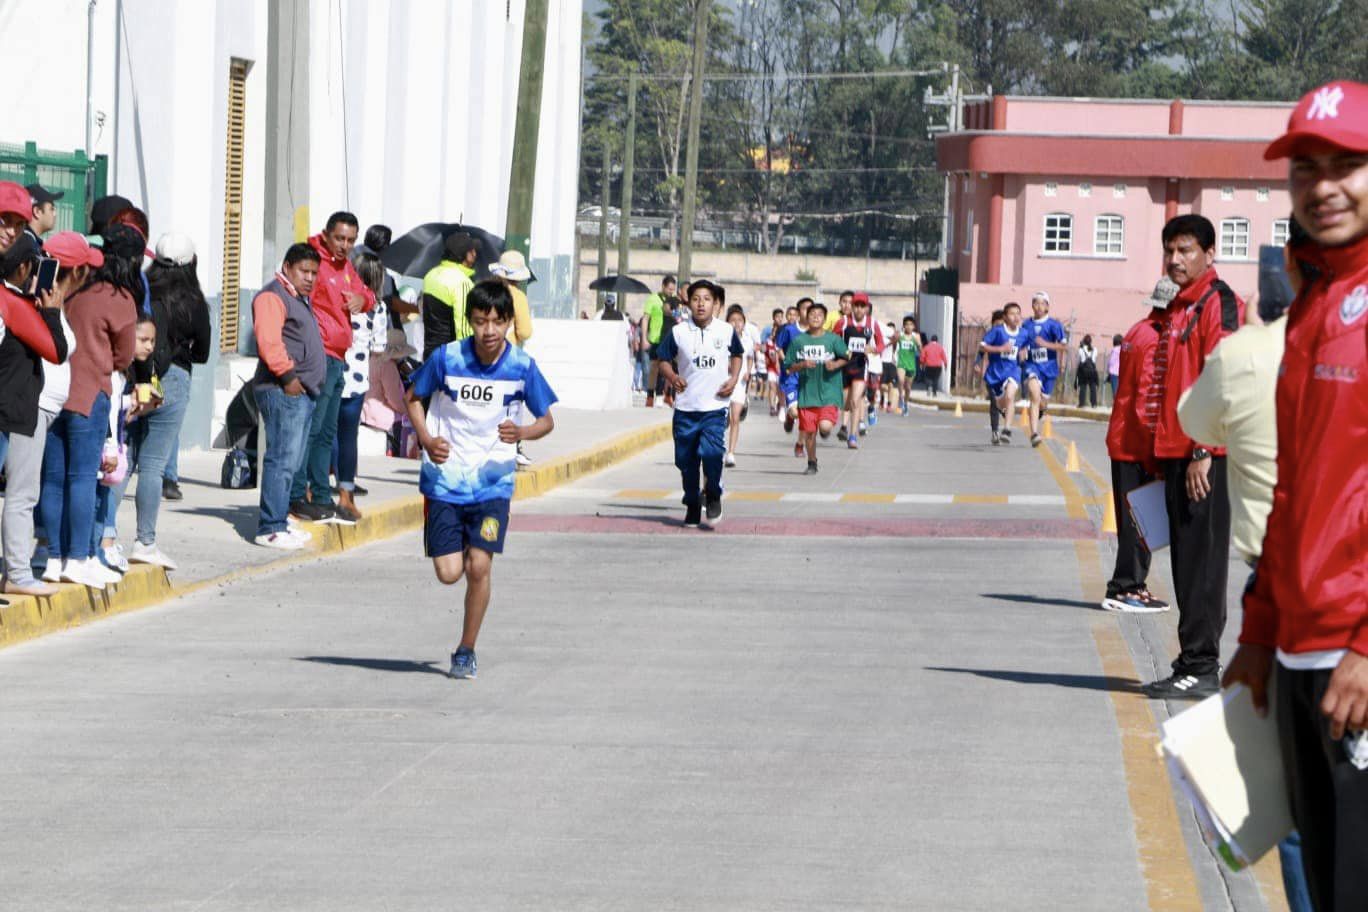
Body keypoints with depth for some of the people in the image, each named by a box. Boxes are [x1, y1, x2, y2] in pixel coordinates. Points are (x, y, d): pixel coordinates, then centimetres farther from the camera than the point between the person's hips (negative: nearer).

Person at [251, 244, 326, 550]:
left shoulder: (299, 300, 24)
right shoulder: (273, 296, -9)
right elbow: (268, 340, -22)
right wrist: (287, 375, -22)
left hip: (302, 392, 11)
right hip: (283, 391, -11)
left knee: (291, 461, 13)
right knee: (283, 458, -14)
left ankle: (279, 523, 18)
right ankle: (270, 528, -15)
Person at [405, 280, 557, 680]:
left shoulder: (522, 366, -8)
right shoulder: (446, 358, -9)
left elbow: (547, 420, 4)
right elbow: (412, 397, 7)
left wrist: (523, 433, -18)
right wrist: (427, 440, -9)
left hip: (493, 483, 0)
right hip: (445, 479, 0)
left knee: (478, 566, -11)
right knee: (449, 573, -4)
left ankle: (466, 651, 7)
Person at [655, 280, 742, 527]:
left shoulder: (726, 331, 2)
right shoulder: (678, 332, -1)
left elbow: (737, 355, 19)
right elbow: (663, 359, 9)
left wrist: (733, 378, 3)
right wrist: (672, 376, -11)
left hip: (715, 406, -1)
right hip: (685, 406, 1)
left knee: (711, 451, -20)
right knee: (686, 459, 6)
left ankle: (713, 496, 5)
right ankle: (692, 505, 25)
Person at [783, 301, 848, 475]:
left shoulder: (833, 339, 0)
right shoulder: (798, 341, 5)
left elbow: (847, 358, 4)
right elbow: (789, 367, 7)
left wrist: (835, 365, -15)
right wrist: (803, 365, -12)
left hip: (829, 392, -2)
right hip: (807, 393, 2)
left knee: (825, 426, -18)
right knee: (809, 431, 5)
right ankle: (812, 464, 23)